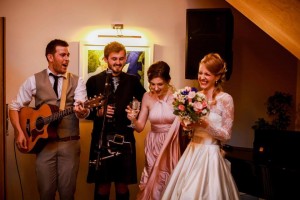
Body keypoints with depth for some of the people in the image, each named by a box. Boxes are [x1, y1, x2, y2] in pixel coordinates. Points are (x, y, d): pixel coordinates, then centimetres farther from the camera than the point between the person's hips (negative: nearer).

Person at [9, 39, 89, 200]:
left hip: (70, 143, 0)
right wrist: (19, 132, -6)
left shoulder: (77, 81, 4)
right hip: (43, 142, 0)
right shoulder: (34, 80, 3)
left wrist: (81, 111, -33)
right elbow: (14, 107, 7)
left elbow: (82, 109, -10)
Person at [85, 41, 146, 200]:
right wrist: (98, 112, -16)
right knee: (102, 187, 6)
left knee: (122, 186, 10)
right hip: (102, 140, -1)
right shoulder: (94, 81, 1)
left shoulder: (132, 81, 6)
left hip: (125, 140, 2)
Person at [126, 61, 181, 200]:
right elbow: (140, 127, 0)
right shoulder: (147, 97, -3)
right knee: (154, 182, 8)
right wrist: (134, 119, -19)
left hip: (172, 146, -2)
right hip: (153, 146, 2)